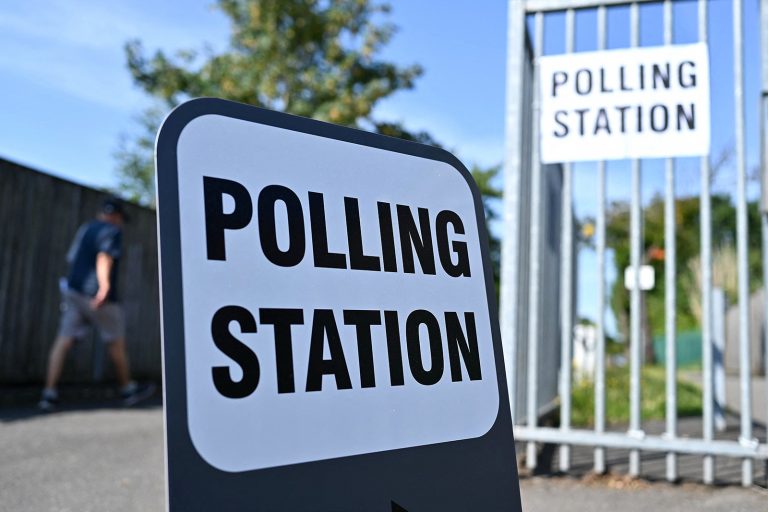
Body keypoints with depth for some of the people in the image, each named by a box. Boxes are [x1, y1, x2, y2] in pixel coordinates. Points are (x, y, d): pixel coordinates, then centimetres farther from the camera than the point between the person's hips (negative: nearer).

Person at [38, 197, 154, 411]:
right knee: (116, 341, 7)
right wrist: (104, 284, -36)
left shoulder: (85, 228, 16)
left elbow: (71, 258, 19)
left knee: (63, 340, 0)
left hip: (73, 289, 7)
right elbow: (104, 257, -22)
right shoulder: (113, 230, -6)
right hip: (97, 294, -6)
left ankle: (49, 394, -7)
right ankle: (128, 389, 19)